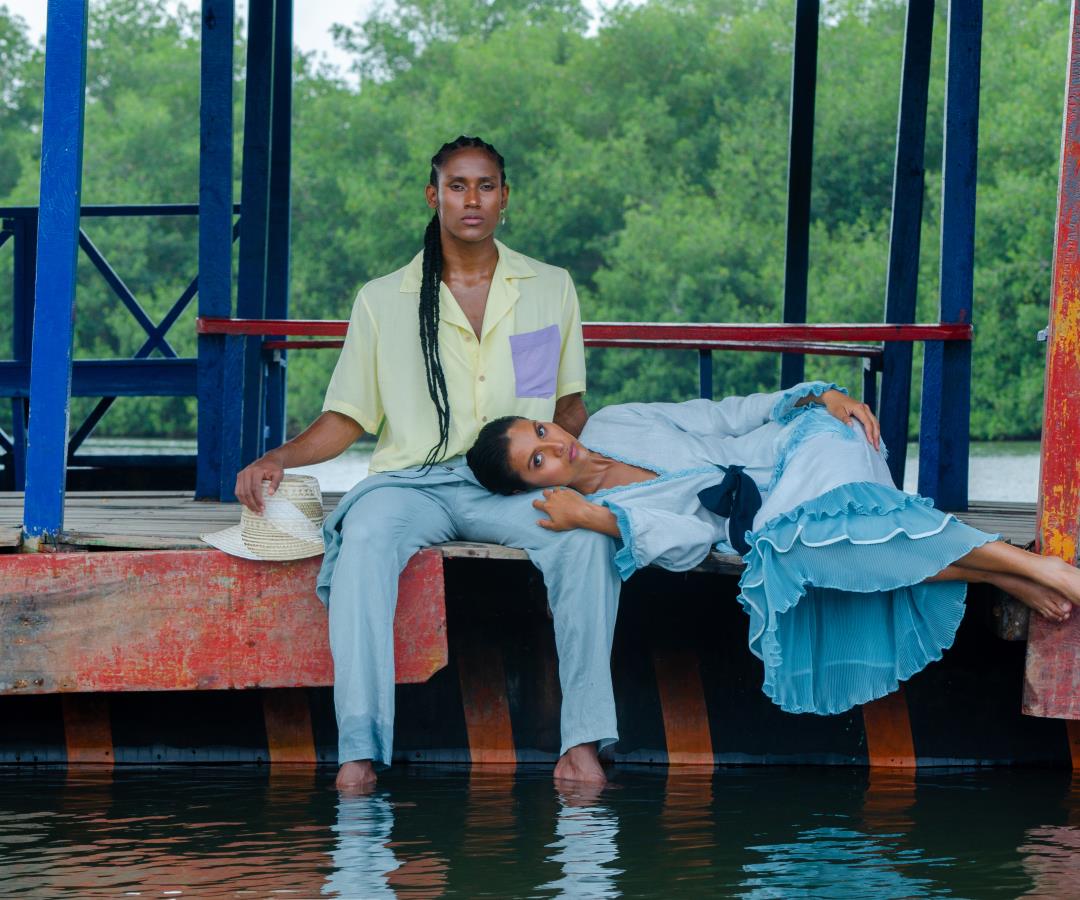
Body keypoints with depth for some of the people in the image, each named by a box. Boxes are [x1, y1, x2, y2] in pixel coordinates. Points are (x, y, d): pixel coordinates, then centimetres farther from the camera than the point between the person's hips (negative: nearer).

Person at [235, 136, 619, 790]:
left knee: (588, 535, -33)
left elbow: (570, 404, 22)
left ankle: (583, 743, -32)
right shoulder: (383, 301, 13)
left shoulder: (551, 289, 16)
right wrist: (279, 460, -5)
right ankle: (360, 749, -42)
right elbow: (347, 419, 13)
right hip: (413, 481, -1)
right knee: (365, 539, -37)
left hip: (515, 488, 1)